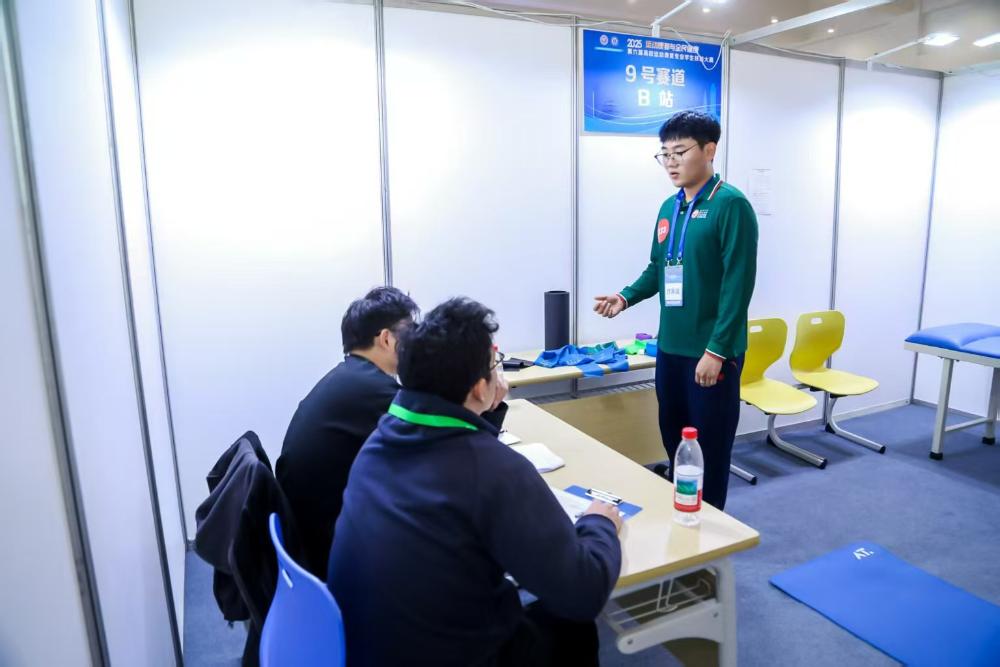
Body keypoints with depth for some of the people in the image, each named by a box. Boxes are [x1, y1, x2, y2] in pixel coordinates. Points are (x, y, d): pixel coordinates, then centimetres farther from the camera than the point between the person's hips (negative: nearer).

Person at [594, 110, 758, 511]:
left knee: (709, 449, 5)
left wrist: (716, 350, -18)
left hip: (712, 351, -7)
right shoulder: (669, 208, 10)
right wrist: (626, 297, 0)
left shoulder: (730, 205, -12)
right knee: (673, 441, 17)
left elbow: (738, 283, -16)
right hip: (670, 347, 7)